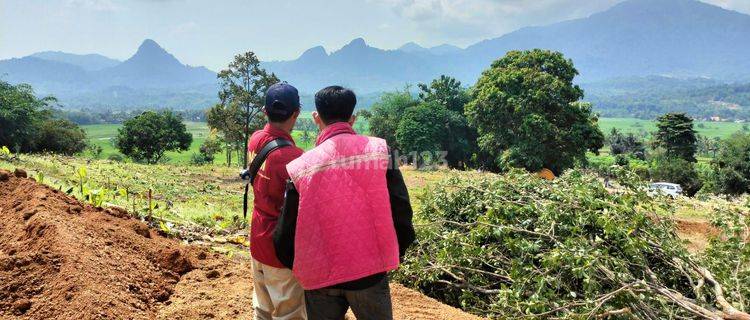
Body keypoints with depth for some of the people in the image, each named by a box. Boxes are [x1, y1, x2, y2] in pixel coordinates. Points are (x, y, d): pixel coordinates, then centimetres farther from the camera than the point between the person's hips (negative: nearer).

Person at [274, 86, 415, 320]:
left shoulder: (301, 166, -8)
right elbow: (400, 208, -6)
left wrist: (297, 267, 17)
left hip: (320, 275, 0)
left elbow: (287, 230, -1)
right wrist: (394, 253, 11)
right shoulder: (379, 151, -8)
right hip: (370, 271, 0)